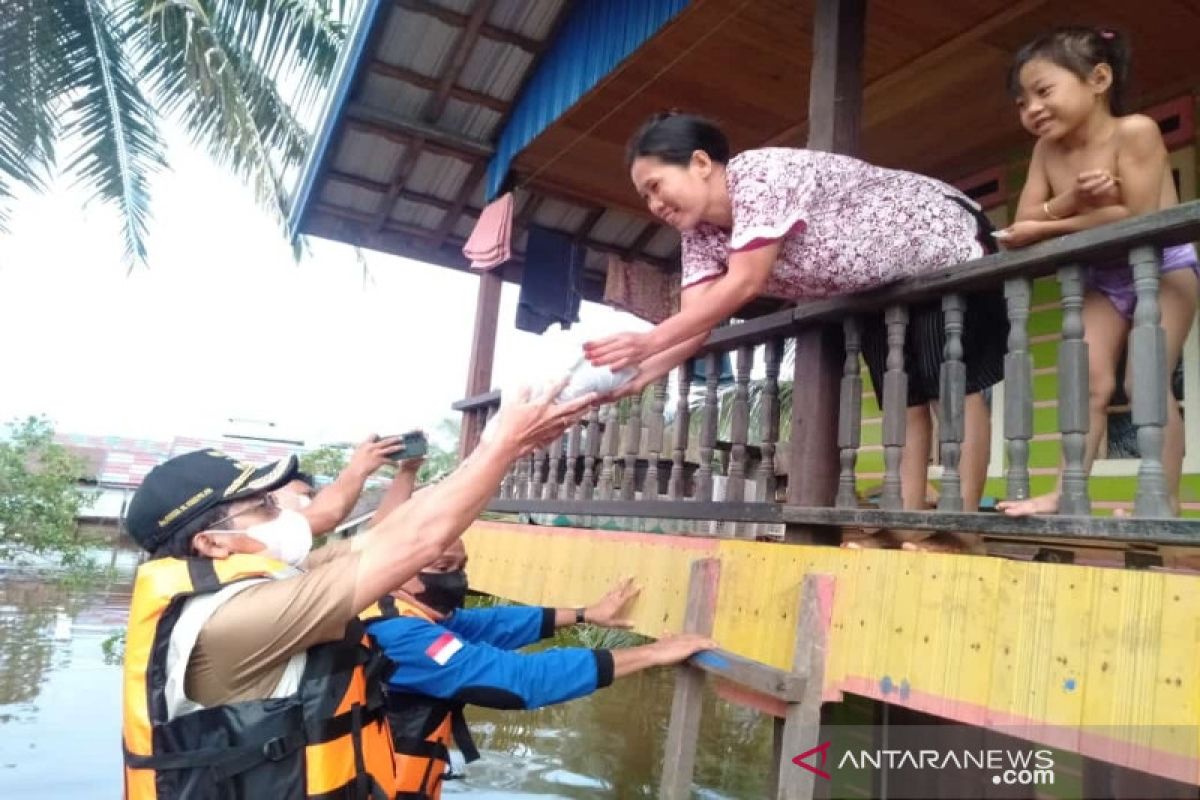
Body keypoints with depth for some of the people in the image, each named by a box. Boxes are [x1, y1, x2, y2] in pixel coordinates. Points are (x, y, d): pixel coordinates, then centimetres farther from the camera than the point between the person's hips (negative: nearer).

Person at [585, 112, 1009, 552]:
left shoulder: (761, 172, -31)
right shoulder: (701, 232, -7)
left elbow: (743, 284, -38)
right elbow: (693, 323, -15)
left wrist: (650, 341, -40)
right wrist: (638, 373, -31)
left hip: (949, 246, -7)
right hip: (884, 288, 8)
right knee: (904, 399, 2)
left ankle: (963, 532, -10)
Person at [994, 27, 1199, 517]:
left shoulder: (1134, 131, -20)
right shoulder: (1047, 150, -1)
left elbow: (1137, 217, -26)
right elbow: (1024, 221, -7)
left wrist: (1047, 228, -24)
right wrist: (1071, 200, -26)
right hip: (1104, 279, 6)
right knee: (1088, 381, -3)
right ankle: (1066, 493, -6)